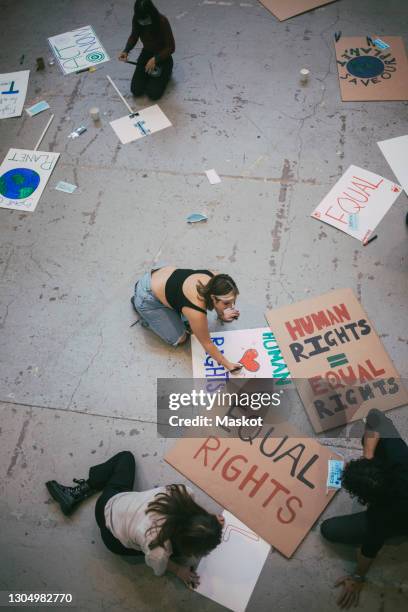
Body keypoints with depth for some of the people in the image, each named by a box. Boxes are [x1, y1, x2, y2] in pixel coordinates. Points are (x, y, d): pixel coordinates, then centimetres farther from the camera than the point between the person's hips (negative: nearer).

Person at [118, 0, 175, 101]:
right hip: (146, 54, 4)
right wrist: (126, 51, -14)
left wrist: (155, 59, -31)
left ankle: (165, 73, 12)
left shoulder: (162, 21, -28)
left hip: (162, 57, -4)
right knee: (136, 90, -8)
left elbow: (171, 47, -21)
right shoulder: (136, 20, -16)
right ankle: (150, 73, 19)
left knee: (154, 94, -17)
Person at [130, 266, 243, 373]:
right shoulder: (196, 312, -36)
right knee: (179, 339, -2)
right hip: (148, 297, -7)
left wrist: (221, 315, 15)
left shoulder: (215, 279, -19)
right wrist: (228, 365, -13)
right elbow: (207, 344, -20)